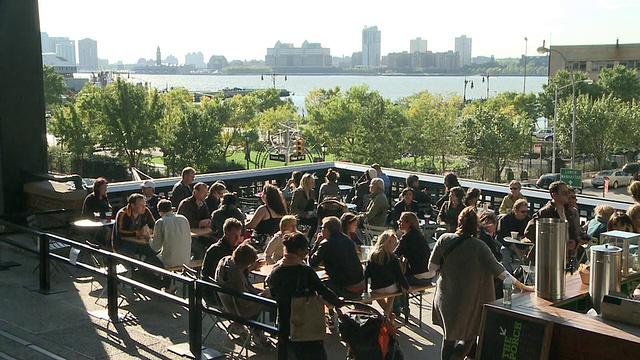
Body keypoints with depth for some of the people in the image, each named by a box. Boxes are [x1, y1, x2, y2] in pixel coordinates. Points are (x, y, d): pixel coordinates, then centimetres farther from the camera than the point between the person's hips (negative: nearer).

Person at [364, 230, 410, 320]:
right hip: (390, 288, -2)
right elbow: (399, 276, -9)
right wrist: (407, 287, 4)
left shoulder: (372, 257, -3)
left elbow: (366, 274, -2)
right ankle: (387, 314, 33)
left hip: (376, 290, 2)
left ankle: (389, 313, 42)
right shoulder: (393, 259, -12)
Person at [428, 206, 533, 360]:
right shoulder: (478, 246, -18)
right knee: (469, 336, 15)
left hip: (445, 298, 3)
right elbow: (498, 270, -16)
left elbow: (432, 267, -4)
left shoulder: (444, 239, -11)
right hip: (468, 301, -3)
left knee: (449, 335, 20)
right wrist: (522, 287, -9)